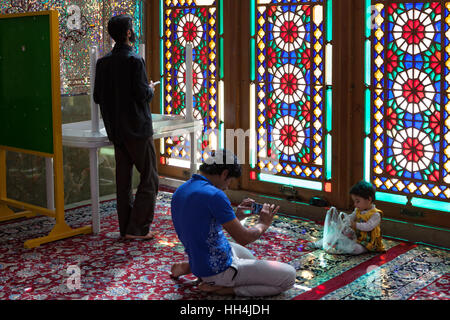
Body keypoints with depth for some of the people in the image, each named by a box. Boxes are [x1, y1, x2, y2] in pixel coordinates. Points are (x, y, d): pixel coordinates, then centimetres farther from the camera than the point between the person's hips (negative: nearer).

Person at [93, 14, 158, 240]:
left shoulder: (103, 62, 7)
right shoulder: (134, 60, -14)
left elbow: (97, 97, 8)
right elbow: (142, 94, -19)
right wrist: (151, 89, 2)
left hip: (115, 129, 7)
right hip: (138, 129, -7)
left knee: (123, 180, 11)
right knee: (150, 179, 1)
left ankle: (125, 228, 16)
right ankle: (137, 228, -1)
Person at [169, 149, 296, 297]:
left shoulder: (180, 191, 4)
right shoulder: (214, 195, -24)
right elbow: (244, 238, -17)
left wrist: (236, 216, 12)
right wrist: (263, 223, 2)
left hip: (197, 261, 9)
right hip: (219, 271, -9)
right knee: (288, 275, -5)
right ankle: (222, 288, -10)